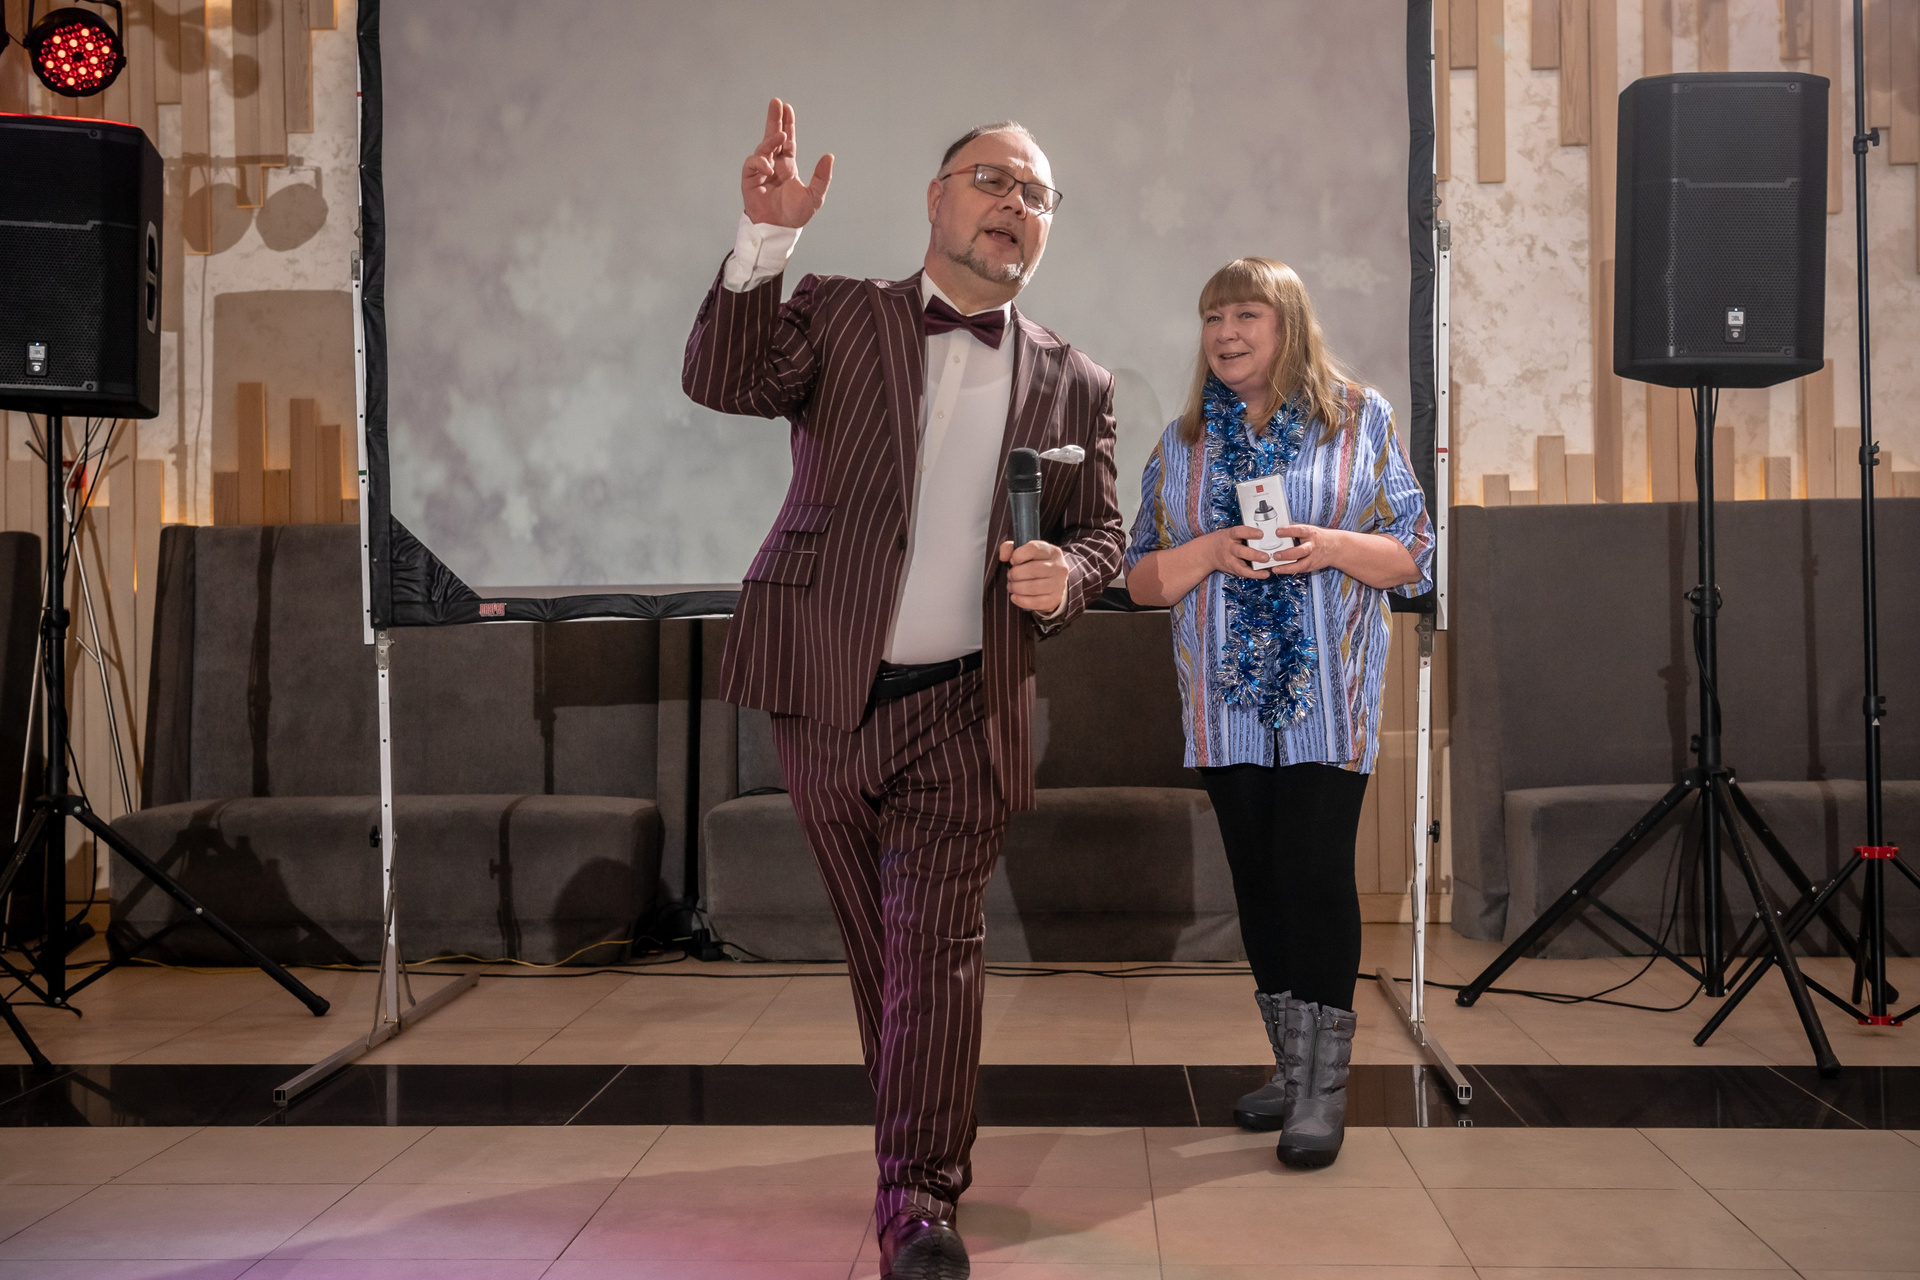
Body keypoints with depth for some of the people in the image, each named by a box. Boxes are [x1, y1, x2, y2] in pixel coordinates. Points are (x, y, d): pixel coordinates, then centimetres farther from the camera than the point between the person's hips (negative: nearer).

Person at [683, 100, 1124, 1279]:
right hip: (827, 693, 1)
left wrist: (1066, 574, -12)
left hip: (964, 706, 0)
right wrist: (767, 238, -27)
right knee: (880, 948, 14)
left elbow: (1102, 532, 12)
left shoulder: (1075, 384, 8)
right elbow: (722, 379, -13)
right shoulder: (839, 316, 3)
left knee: (936, 949, -7)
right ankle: (926, 1140, 32)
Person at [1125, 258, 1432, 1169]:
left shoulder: (1361, 421, 5)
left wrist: (1330, 547, -16)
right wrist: (1210, 552, -11)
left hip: (1327, 692, -3)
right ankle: (1292, 1066, 21)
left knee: (1316, 870, -10)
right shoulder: (1182, 444, 12)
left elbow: (1414, 556, 3)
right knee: (1258, 874, 7)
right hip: (1226, 698, 3)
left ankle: (1325, 1086, -2)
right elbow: (1142, 578, 9)